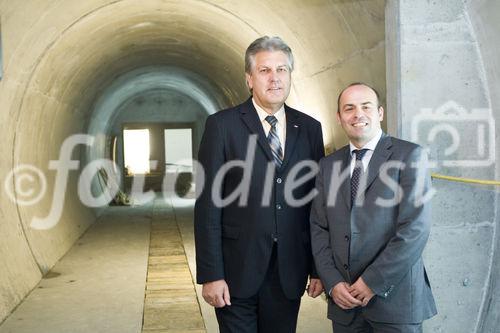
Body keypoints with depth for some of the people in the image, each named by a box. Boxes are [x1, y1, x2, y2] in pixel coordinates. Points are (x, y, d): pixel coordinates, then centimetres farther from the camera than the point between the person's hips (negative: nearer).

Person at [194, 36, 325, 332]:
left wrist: (319, 268, 6)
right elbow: (208, 205, -7)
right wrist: (210, 274, -10)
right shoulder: (222, 125, -4)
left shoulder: (310, 128, 7)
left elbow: (317, 205, 8)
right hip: (237, 272, -3)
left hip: (289, 273, 3)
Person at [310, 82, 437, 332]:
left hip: (394, 297, -3)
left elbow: (415, 228, -12)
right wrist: (332, 283, -5)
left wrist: (373, 281, -13)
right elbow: (319, 229, 7)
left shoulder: (409, 155, -5)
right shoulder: (328, 164, 8)